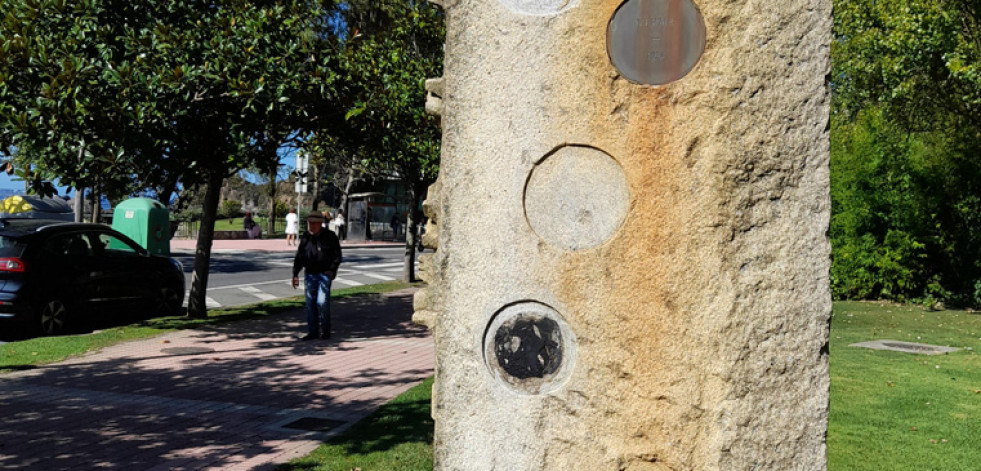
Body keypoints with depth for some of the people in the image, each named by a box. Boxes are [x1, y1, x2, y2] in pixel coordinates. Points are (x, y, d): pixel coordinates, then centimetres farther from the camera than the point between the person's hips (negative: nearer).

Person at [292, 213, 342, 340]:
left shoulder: (330, 237, -2)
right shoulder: (305, 238, 8)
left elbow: (337, 255, 0)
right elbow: (299, 257, 11)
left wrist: (332, 269, -13)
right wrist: (295, 274, 4)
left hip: (325, 274, -4)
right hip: (309, 274, 4)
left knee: (322, 302, -12)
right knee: (310, 303, 4)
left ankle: (325, 331, 1)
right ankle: (312, 332, 13)